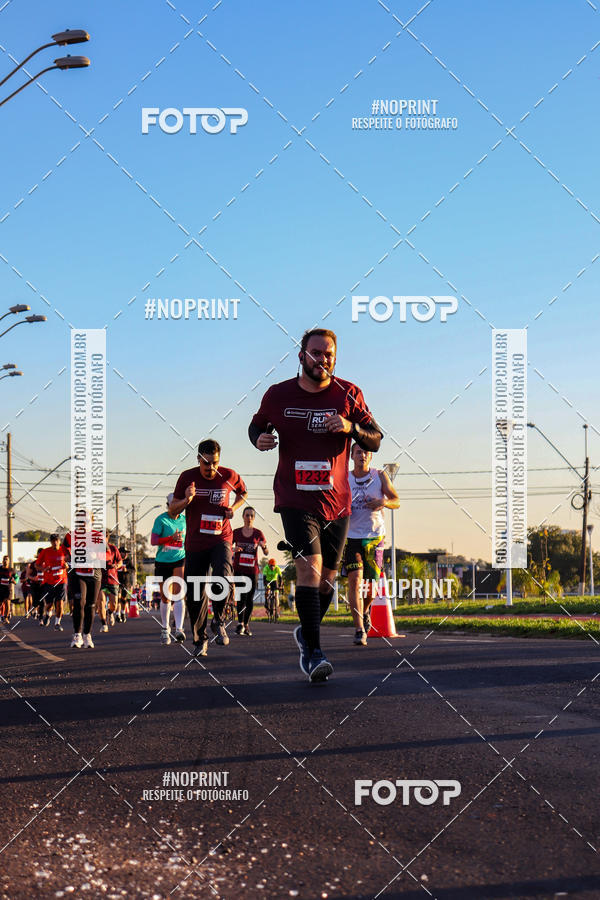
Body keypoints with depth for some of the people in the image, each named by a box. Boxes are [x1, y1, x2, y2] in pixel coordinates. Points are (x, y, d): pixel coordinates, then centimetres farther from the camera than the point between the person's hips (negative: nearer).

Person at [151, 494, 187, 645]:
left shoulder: (185, 519, 6)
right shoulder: (161, 519, -6)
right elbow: (153, 541, -15)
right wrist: (171, 538, -26)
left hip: (180, 559, 1)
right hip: (163, 561, -1)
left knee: (178, 594, -17)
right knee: (165, 598, 6)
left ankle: (179, 629, -23)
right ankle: (165, 629, 25)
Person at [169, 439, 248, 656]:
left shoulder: (229, 476, -2)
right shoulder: (187, 477, -3)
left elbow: (243, 492, 21)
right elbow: (172, 511, 4)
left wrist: (233, 508, 1)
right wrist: (186, 500, -17)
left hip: (221, 540, -1)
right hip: (195, 544, 1)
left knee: (223, 578, -26)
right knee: (195, 595, 1)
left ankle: (218, 620, -2)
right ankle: (200, 639, 18)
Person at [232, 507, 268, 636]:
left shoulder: (258, 533, 4)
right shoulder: (236, 532, 3)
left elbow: (266, 553, 6)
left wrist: (264, 546, -16)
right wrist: (234, 549, -14)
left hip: (252, 569, 1)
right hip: (238, 568, -1)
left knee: (250, 598, 4)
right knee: (242, 595, -17)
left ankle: (246, 625, 16)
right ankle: (240, 623, -21)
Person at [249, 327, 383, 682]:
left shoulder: (349, 395, 1)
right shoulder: (278, 395, 2)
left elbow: (375, 441, 2)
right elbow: (257, 424, 19)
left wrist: (351, 427, -19)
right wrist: (260, 438, -4)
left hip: (336, 502, 2)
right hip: (295, 499, -2)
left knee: (327, 577, 11)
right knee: (309, 567, -18)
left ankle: (306, 633, 36)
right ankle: (314, 652, -16)